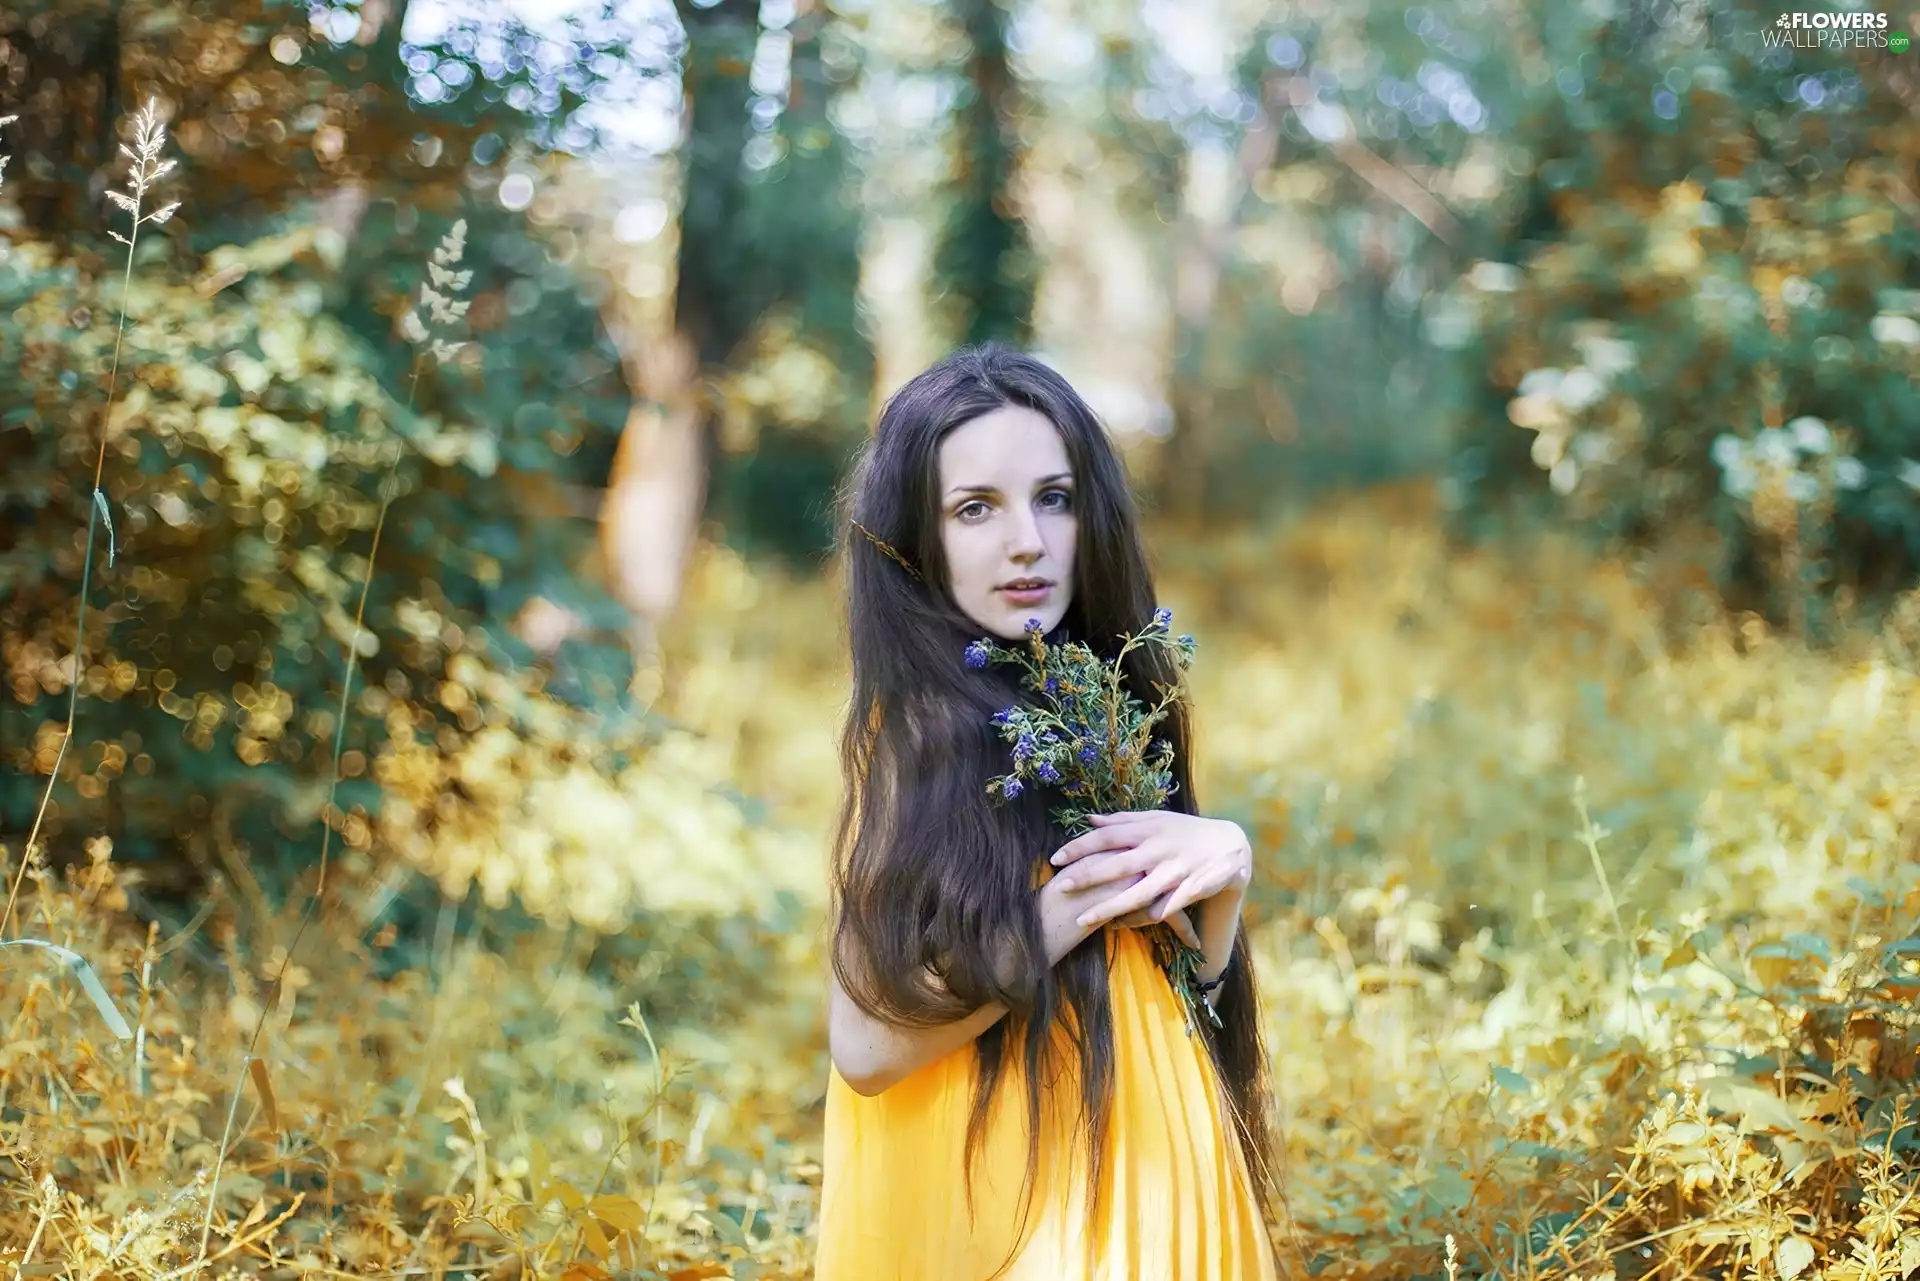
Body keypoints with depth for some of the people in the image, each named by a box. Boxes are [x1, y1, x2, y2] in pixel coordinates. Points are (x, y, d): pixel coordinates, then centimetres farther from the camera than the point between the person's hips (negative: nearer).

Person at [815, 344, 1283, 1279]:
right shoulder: (914, 731, -15)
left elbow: (1177, 988, 7)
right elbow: (866, 1044, -21)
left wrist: (1223, 870, -12)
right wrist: (1076, 906, -22)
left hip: (1138, 1177, 6)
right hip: (1008, 1202, -6)